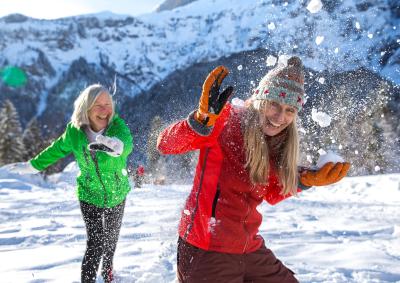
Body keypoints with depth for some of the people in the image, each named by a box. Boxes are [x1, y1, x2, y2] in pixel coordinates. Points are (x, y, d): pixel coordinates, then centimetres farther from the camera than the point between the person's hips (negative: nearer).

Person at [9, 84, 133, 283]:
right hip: (90, 195, -1)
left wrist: (116, 145, -71)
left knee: (111, 236, 21)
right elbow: (57, 149, 3)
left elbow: (126, 142, -47)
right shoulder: (74, 131, -17)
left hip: (117, 194, 1)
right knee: (95, 242, -13)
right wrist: (33, 165, 15)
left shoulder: (117, 124, -24)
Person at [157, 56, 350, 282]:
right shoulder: (226, 120, -13)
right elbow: (166, 145, -24)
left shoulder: (276, 142, 7)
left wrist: (306, 180, 4)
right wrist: (204, 119, -38)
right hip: (206, 250, -7)